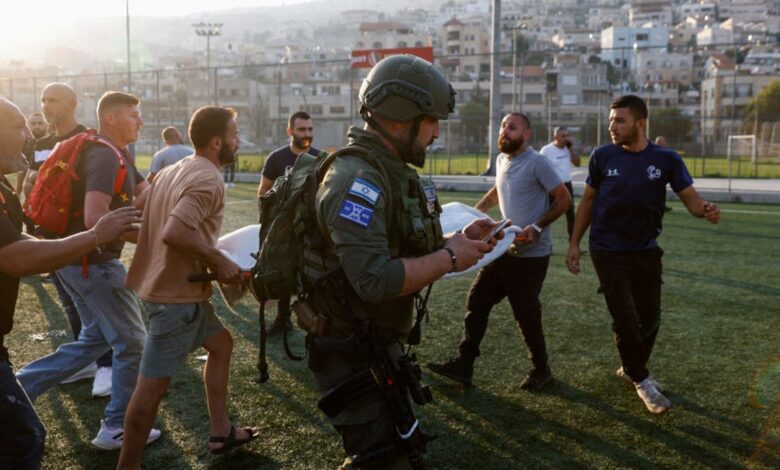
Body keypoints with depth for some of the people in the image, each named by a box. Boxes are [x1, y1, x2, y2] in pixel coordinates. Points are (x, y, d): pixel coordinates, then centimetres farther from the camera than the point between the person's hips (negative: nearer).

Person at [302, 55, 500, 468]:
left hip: (380, 344, 10)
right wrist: (449, 258, -20)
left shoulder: (393, 171, 10)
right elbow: (375, 280, -32)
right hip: (352, 353, -10)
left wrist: (459, 239, 2)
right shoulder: (356, 178, -23)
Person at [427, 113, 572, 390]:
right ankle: (464, 364, 11)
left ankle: (540, 370, 24)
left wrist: (537, 227, -22)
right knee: (476, 301, 4)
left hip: (531, 255, -7)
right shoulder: (501, 161, 9)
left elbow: (564, 200, -13)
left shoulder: (537, 163, -14)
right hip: (504, 248, 8)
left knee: (526, 315, 2)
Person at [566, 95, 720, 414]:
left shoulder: (666, 159, -7)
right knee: (625, 318, -4)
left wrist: (706, 210, -32)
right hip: (608, 252, -2)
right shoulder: (602, 156, -7)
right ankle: (642, 381, 16)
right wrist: (574, 243, -1)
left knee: (650, 318, 12)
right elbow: (588, 201, 2)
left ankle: (631, 368, 37)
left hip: (646, 251, 2)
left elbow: (690, 198, -8)